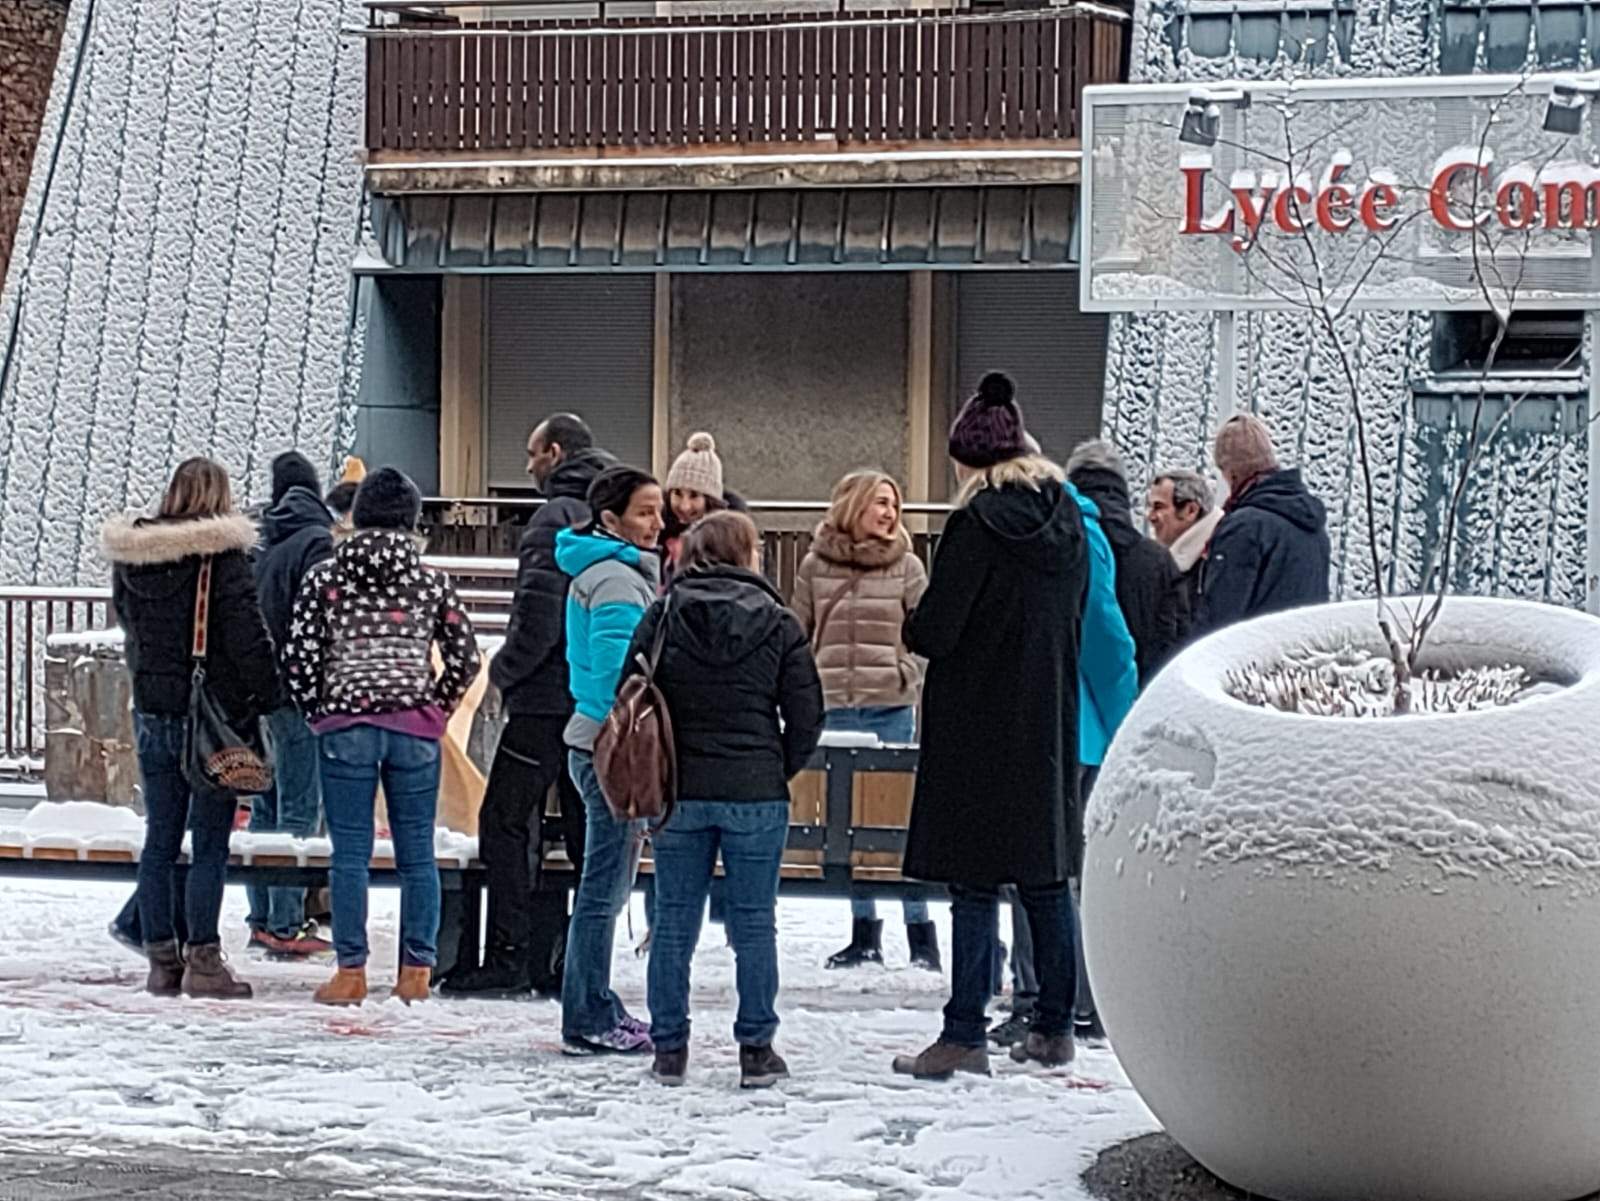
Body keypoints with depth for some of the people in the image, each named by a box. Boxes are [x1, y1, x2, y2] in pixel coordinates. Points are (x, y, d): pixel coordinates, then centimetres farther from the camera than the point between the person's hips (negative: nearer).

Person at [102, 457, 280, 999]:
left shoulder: (129, 558, 5)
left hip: (151, 710, 5)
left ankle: (161, 959, 13)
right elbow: (246, 632, -14)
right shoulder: (223, 554, -12)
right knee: (210, 842, -1)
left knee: (159, 838, 10)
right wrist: (266, 696, -6)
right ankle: (202, 960, -2)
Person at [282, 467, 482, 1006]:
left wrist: (319, 713, 9)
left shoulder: (324, 577, -2)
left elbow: (298, 658, -4)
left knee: (350, 853, 3)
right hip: (415, 730, 1)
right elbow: (465, 660, 2)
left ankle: (351, 972, 4)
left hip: (345, 727, -1)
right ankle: (416, 970, 9)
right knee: (417, 852, 7)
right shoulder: (433, 583, 1)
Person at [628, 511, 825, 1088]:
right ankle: (756, 1050, 8)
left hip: (677, 795, 1)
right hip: (755, 796, -1)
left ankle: (669, 1048, 10)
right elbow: (806, 717, -2)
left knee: (674, 922, 8)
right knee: (754, 923, 6)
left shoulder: (661, 617, 1)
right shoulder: (777, 624, -3)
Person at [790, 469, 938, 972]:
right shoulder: (816, 565, 5)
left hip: (891, 709, -2)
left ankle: (922, 935, 1)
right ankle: (864, 933, 15)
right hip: (834, 708, 2)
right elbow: (798, 633, 11)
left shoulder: (905, 565, 2)